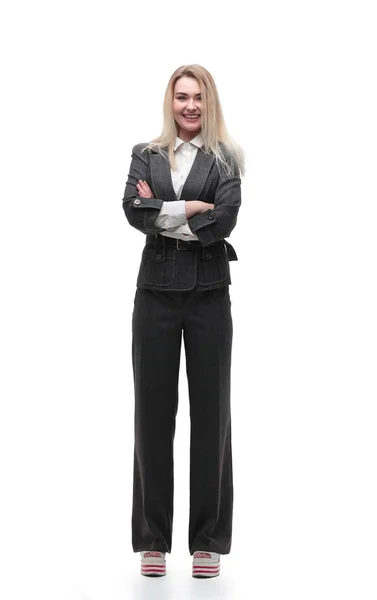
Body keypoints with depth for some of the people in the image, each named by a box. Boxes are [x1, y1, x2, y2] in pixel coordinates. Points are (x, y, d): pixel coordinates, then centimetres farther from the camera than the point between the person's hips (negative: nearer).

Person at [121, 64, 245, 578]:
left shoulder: (224, 158, 5)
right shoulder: (146, 155, 11)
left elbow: (225, 220, -11)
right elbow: (133, 210, -7)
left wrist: (162, 214, -7)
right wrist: (190, 209, -11)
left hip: (208, 293, -1)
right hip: (157, 291, 1)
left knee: (210, 411, 2)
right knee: (153, 410, 3)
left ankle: (208, 541, 10)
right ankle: (153, 541, 11)